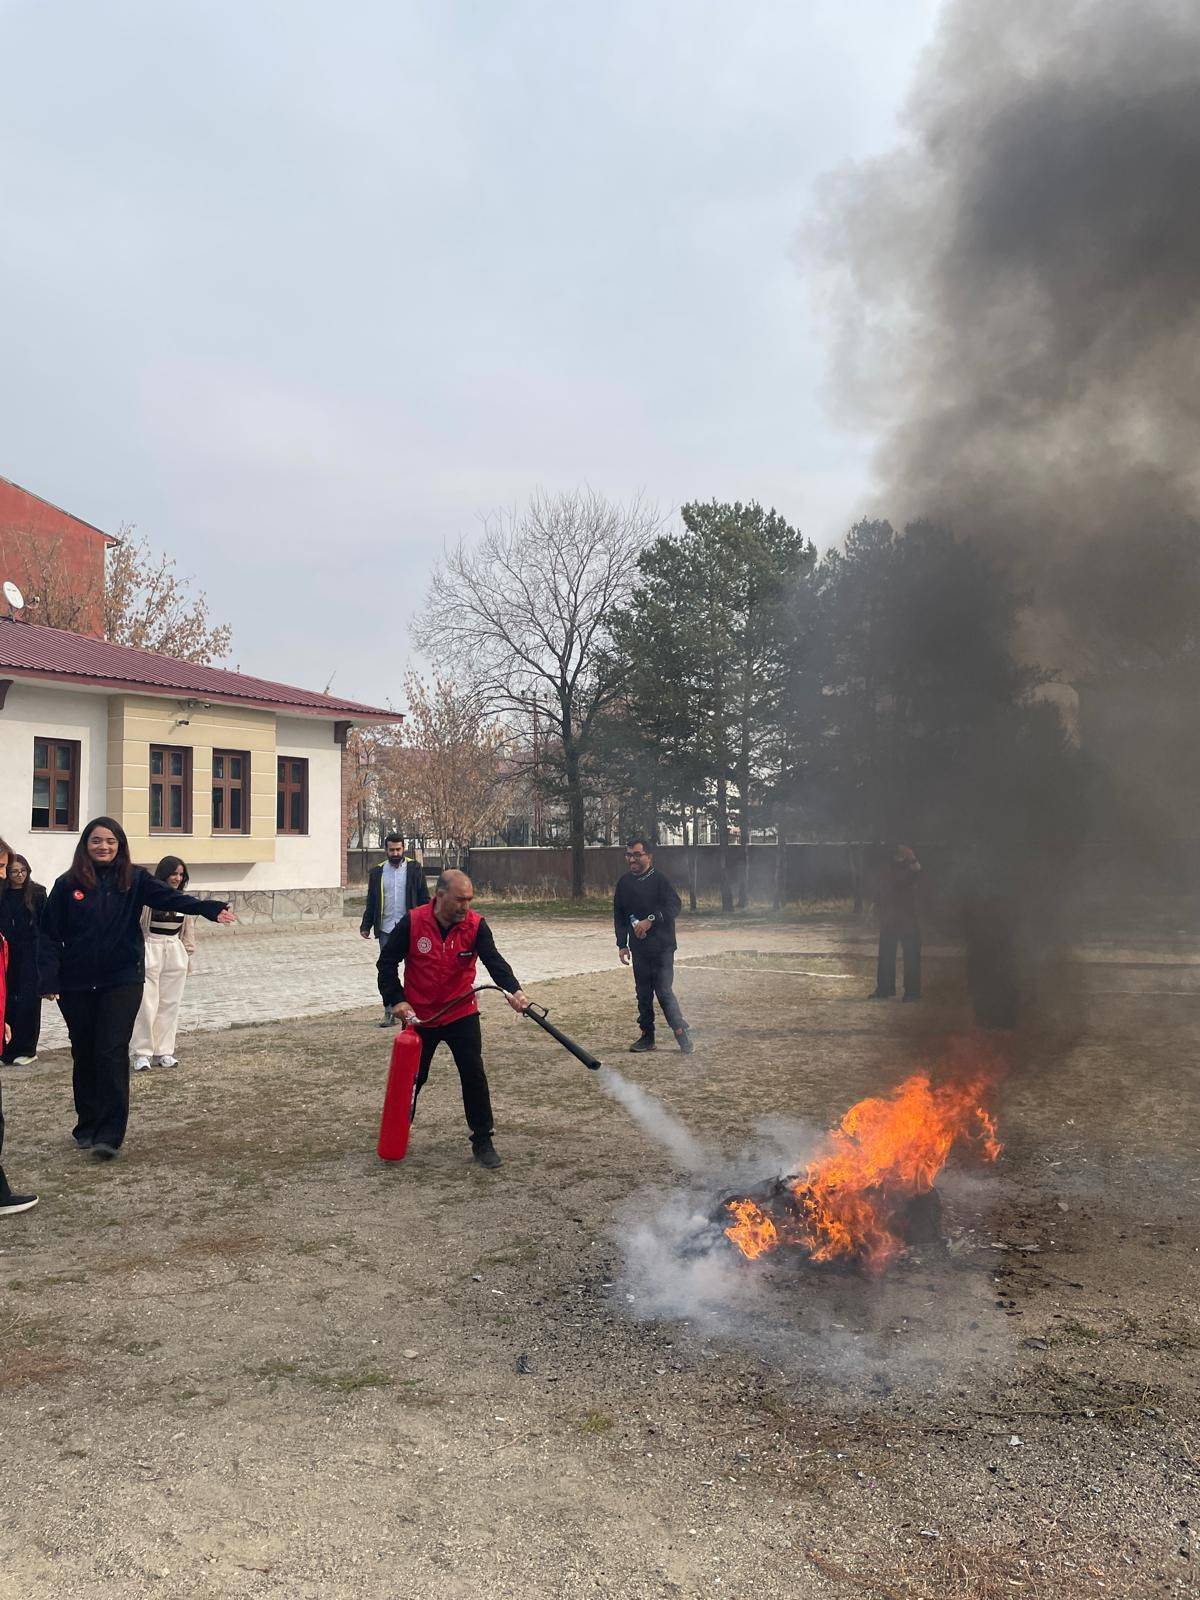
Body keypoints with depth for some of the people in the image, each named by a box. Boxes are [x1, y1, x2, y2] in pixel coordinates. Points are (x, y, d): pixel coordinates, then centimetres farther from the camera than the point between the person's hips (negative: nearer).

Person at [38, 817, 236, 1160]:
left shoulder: (134, 880, -1)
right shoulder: (68, 885, 0)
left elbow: (171, 897, -17)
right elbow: (49, 935, 0)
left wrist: (211, 909, -34)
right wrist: (49, 979, -10)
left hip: (122, 981, -1)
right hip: (77, 985, 1)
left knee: (113, 1055, -6)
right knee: (84, 1055, 11)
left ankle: (109, 1134, -3)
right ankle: (87, 1126, 27)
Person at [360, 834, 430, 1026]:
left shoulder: (415, 870, 2)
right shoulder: (377, 872, 8)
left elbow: (424, 899, 2)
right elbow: (371, 902, 12)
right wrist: (366, 926, 6)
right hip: (386, 931, 2)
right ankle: (389, 1014, 10)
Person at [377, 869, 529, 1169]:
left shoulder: (475, 925, -13)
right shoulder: (412, 922, -15)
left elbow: (494, 961, -24)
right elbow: (387, 962, -6)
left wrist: (513, 990, -41)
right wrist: (396, 1000, -15)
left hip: (461, 1015, 0)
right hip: (419, 1017, 0)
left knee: (474, 1076, -4)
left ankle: (482, 1142, 10)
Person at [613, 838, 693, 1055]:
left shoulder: (660, 880, -6)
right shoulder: (624, 882, 10)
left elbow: (674, 906, -16)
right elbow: (619, 915, 14)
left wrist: (651, 919, -26)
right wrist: (622, 944, 9)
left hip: (662, 947, -5)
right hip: (638, 948, 5)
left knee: (664, 991, -9)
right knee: (643, 993, 9)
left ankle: (681, 1031, 2)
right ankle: (647, 1035, 17)